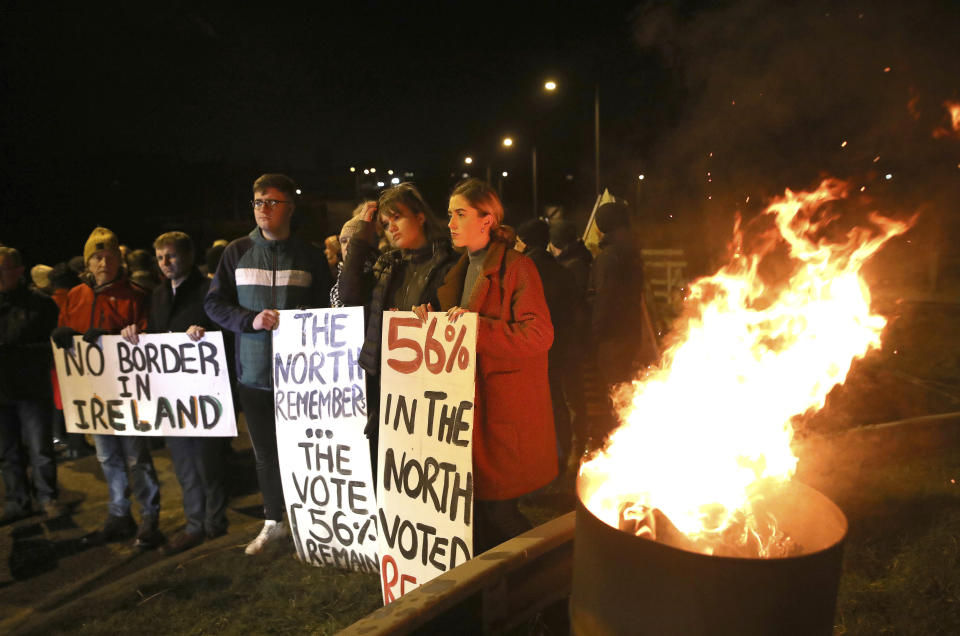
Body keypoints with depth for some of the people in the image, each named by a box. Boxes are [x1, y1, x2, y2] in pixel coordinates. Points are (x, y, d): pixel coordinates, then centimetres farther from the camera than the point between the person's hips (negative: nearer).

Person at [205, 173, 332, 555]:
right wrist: (252, 320, -13)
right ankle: (273, 521, 31)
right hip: (253, 371, 2)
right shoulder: (237, 252, 5)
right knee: (264, 451, 14)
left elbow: (327, 309, 3)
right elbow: (214, 304, 4)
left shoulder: (310, 256, 2)